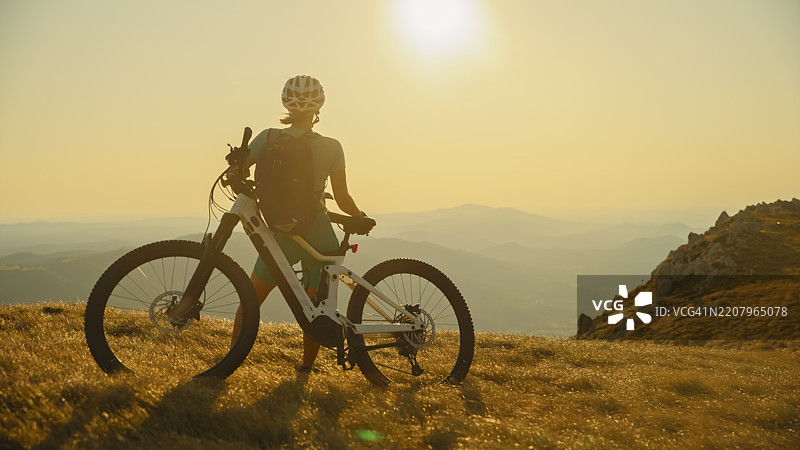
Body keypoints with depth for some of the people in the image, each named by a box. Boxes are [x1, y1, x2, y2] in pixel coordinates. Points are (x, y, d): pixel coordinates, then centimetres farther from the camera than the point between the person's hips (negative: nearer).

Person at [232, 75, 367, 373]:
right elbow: (342, 199, -5)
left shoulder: (269, 139, -8)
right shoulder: (331, 148, -7)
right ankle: (306, 367, 22)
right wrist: (361, 216, 14)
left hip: (281, 234, 0)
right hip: (319, 237, 0)